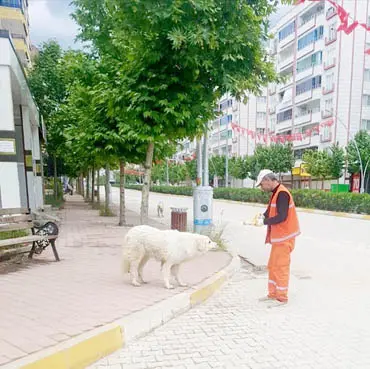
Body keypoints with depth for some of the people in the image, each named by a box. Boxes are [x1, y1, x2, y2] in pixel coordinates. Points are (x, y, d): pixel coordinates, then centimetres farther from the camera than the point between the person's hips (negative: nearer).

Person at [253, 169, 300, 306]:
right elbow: (272, 211, 16)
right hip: (278, 236, 10)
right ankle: (273, 294, 27)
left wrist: (264, 221, -17)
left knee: (281, 267, -1)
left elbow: (281, 217, -25)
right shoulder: (276, 193, 12)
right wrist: (263, 215, -3)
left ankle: (281, 298, 11)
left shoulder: (282, 193, -19)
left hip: (284, 237, -10)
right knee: (272, 266, 16)